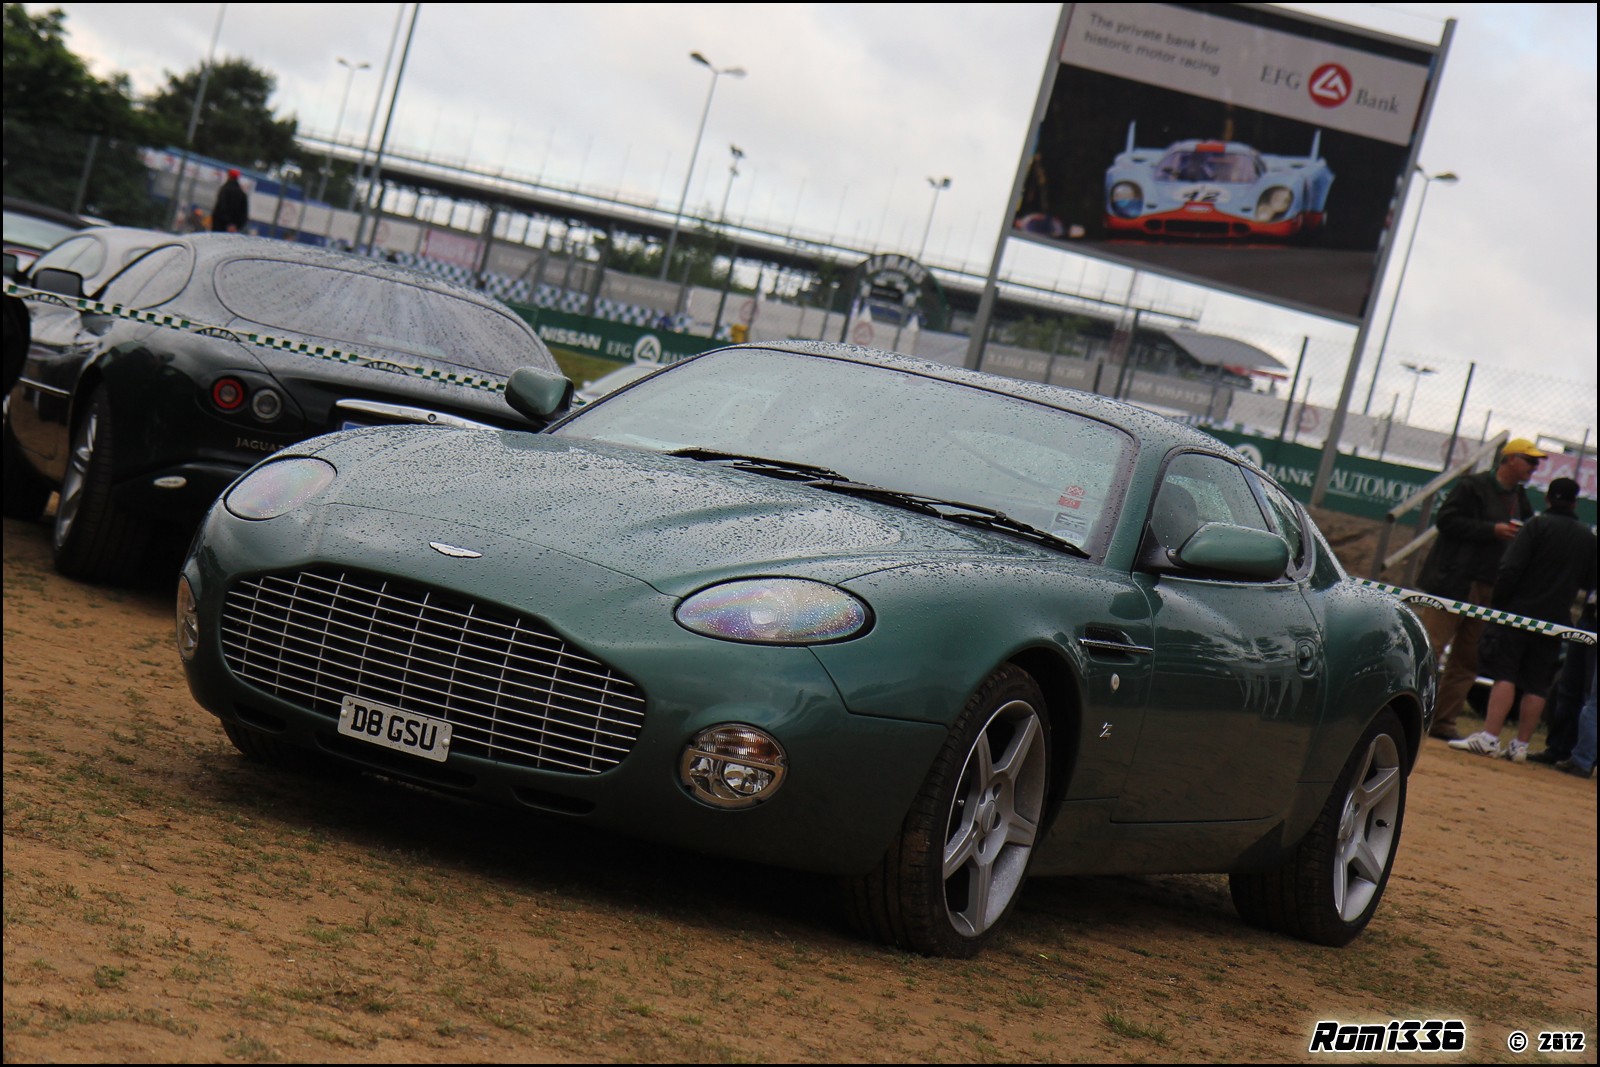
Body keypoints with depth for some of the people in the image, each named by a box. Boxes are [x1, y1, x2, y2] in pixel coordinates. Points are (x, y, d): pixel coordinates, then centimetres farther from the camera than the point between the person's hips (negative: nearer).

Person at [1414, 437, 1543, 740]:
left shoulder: (1521, 500, 17)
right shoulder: (1473, 486, -5)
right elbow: (1447, 520, -12)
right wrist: (1493, 530, -16)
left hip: (1489, 590, 8)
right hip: (1455, 583, -8)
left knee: (1468, 660, 6)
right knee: (1429, 647, -10)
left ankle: (1443, 721, 11)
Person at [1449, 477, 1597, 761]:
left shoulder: (1538, 525, -7)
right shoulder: (1588, 537, 9)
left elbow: (1511, 568, -13)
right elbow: (1589, 582, 14)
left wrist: (1497, 603, -5)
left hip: (1520, 611, -4)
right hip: (1555, 619, 4)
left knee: (1505, 675, -7)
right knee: (1536, 686, 6)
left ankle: (1489, 737, -16)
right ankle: (1521, 745, 6)